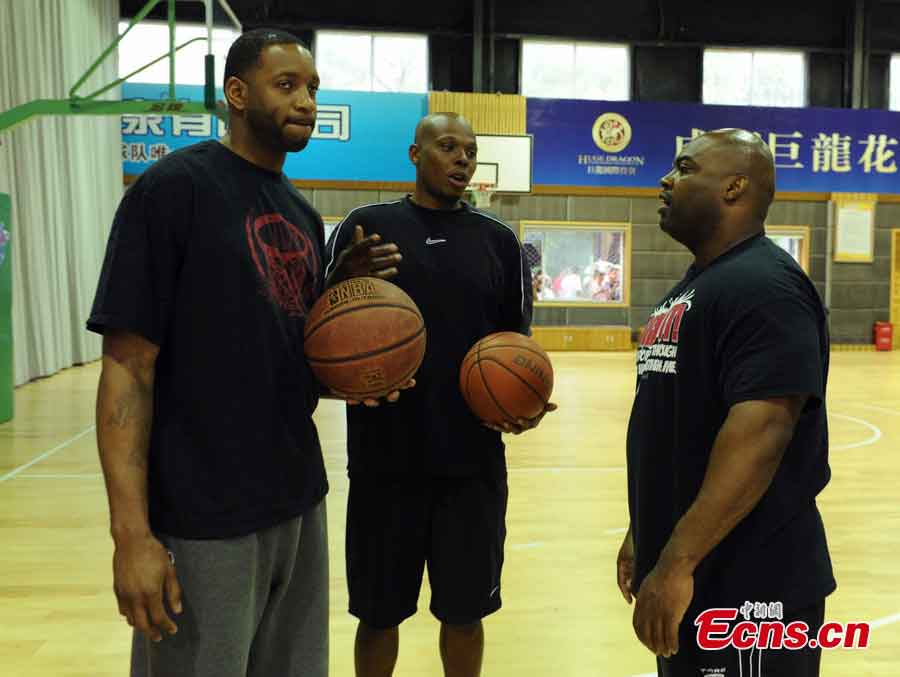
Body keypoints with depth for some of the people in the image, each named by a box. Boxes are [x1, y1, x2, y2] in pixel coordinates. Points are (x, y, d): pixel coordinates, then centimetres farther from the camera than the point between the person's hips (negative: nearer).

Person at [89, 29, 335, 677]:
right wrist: (132, 532, -19)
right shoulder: (174, 186, -11)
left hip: (300, 498, 7)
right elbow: (129, 366, -15)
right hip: (203, 515, -7)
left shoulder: (304, 214, 10)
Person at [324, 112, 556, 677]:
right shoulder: (367, 226, 1)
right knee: (378, 613, 13)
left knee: (464, 611, 15)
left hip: (474, 461, 2)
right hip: (385, 457, -1)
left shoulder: (499, 239, 7)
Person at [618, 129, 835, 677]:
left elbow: (760, 432, -28)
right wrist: (648, 533, 18)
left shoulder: (763, 285, -18)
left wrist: (677, 563, -28)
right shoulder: (694, 287, 12)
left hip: (746, 587, -9)